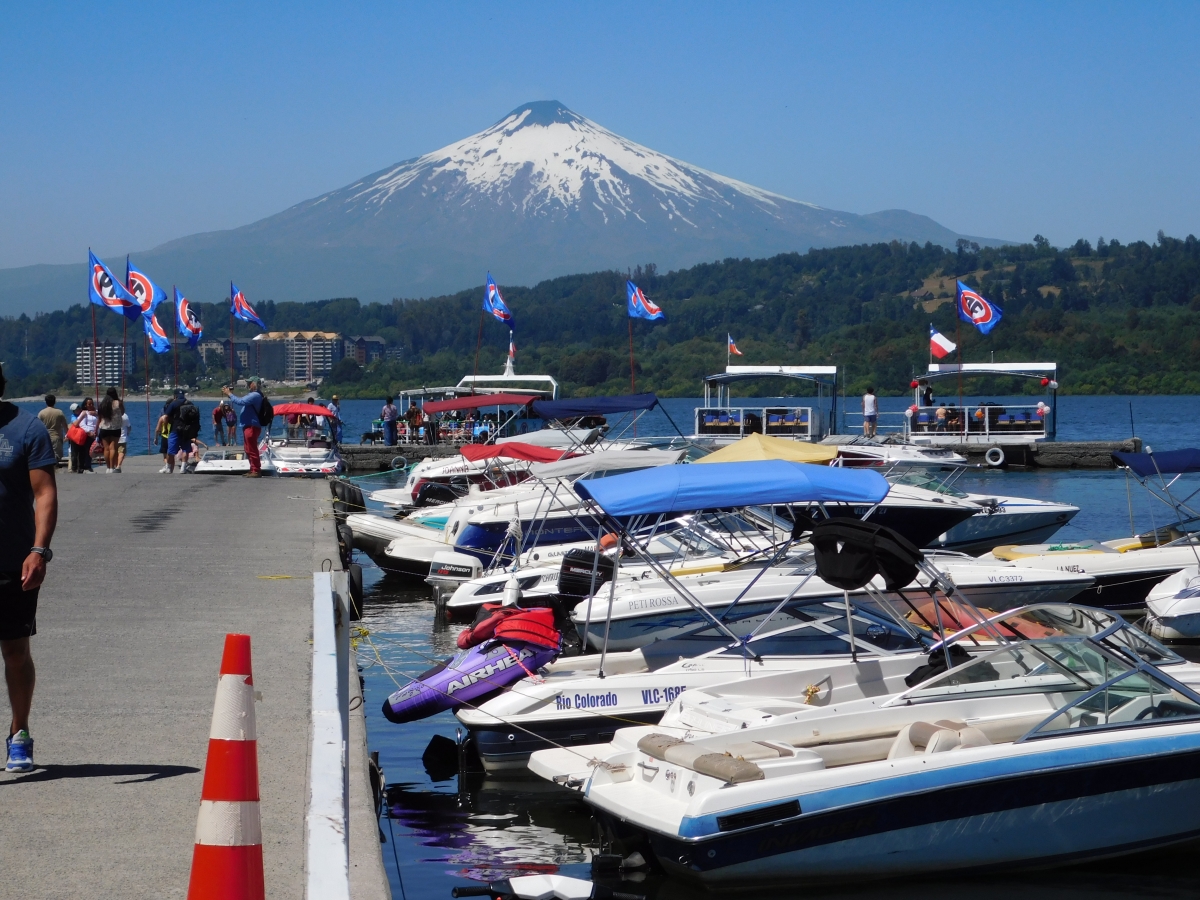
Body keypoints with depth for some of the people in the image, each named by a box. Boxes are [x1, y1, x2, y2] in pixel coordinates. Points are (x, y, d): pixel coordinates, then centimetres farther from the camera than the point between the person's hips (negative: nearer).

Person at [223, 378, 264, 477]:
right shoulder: (252, 395, 18)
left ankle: (256, 471, -8)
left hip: (252, 427, -11)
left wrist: (229, 394, -13)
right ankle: (253, 470, 23)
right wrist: (229, 393, 14)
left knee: (252, 450, -9)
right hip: (248, 426, 11)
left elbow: (240, 401, -24)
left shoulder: (255, 395, -17)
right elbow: (241, 401, 23)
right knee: (249, 450, 16)